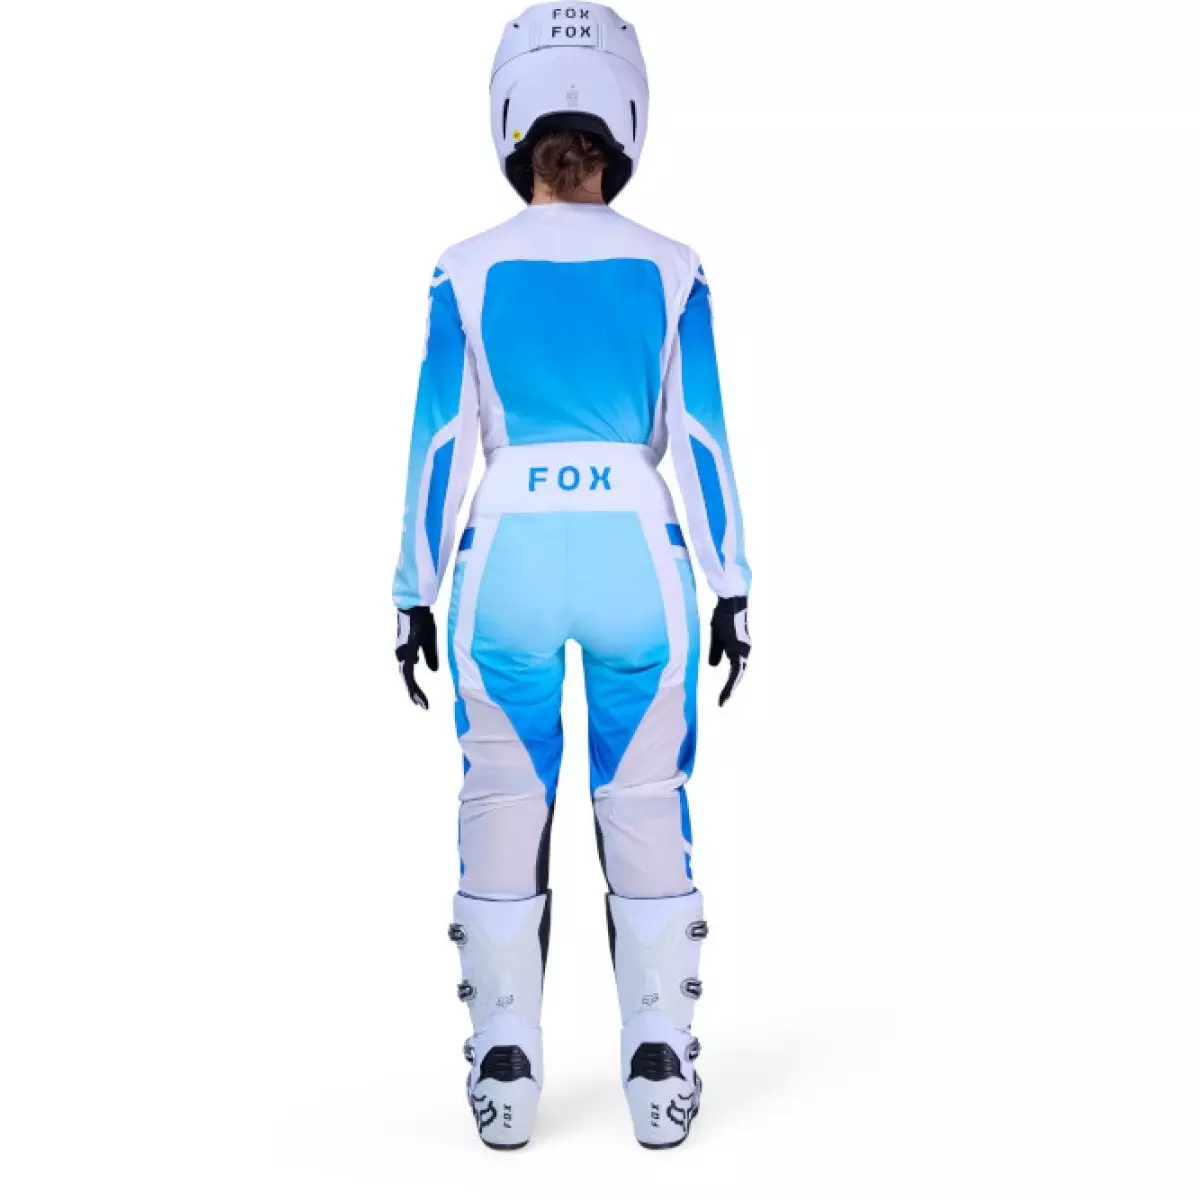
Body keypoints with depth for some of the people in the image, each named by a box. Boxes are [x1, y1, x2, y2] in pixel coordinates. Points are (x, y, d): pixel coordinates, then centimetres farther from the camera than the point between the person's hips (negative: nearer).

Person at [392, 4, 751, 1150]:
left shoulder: (467, 272, 1)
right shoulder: (669, 269, 2)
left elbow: (438, 443, 0)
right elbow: (701, 441, 0)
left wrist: (415, 593, 6)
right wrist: (731, 586, 5)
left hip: (508, 561, 0)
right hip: (637, 559, 0)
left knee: (503, 812, 12)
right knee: (647, 812, 11)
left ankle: (504, 1069, 18)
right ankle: (660, 1067, 17)